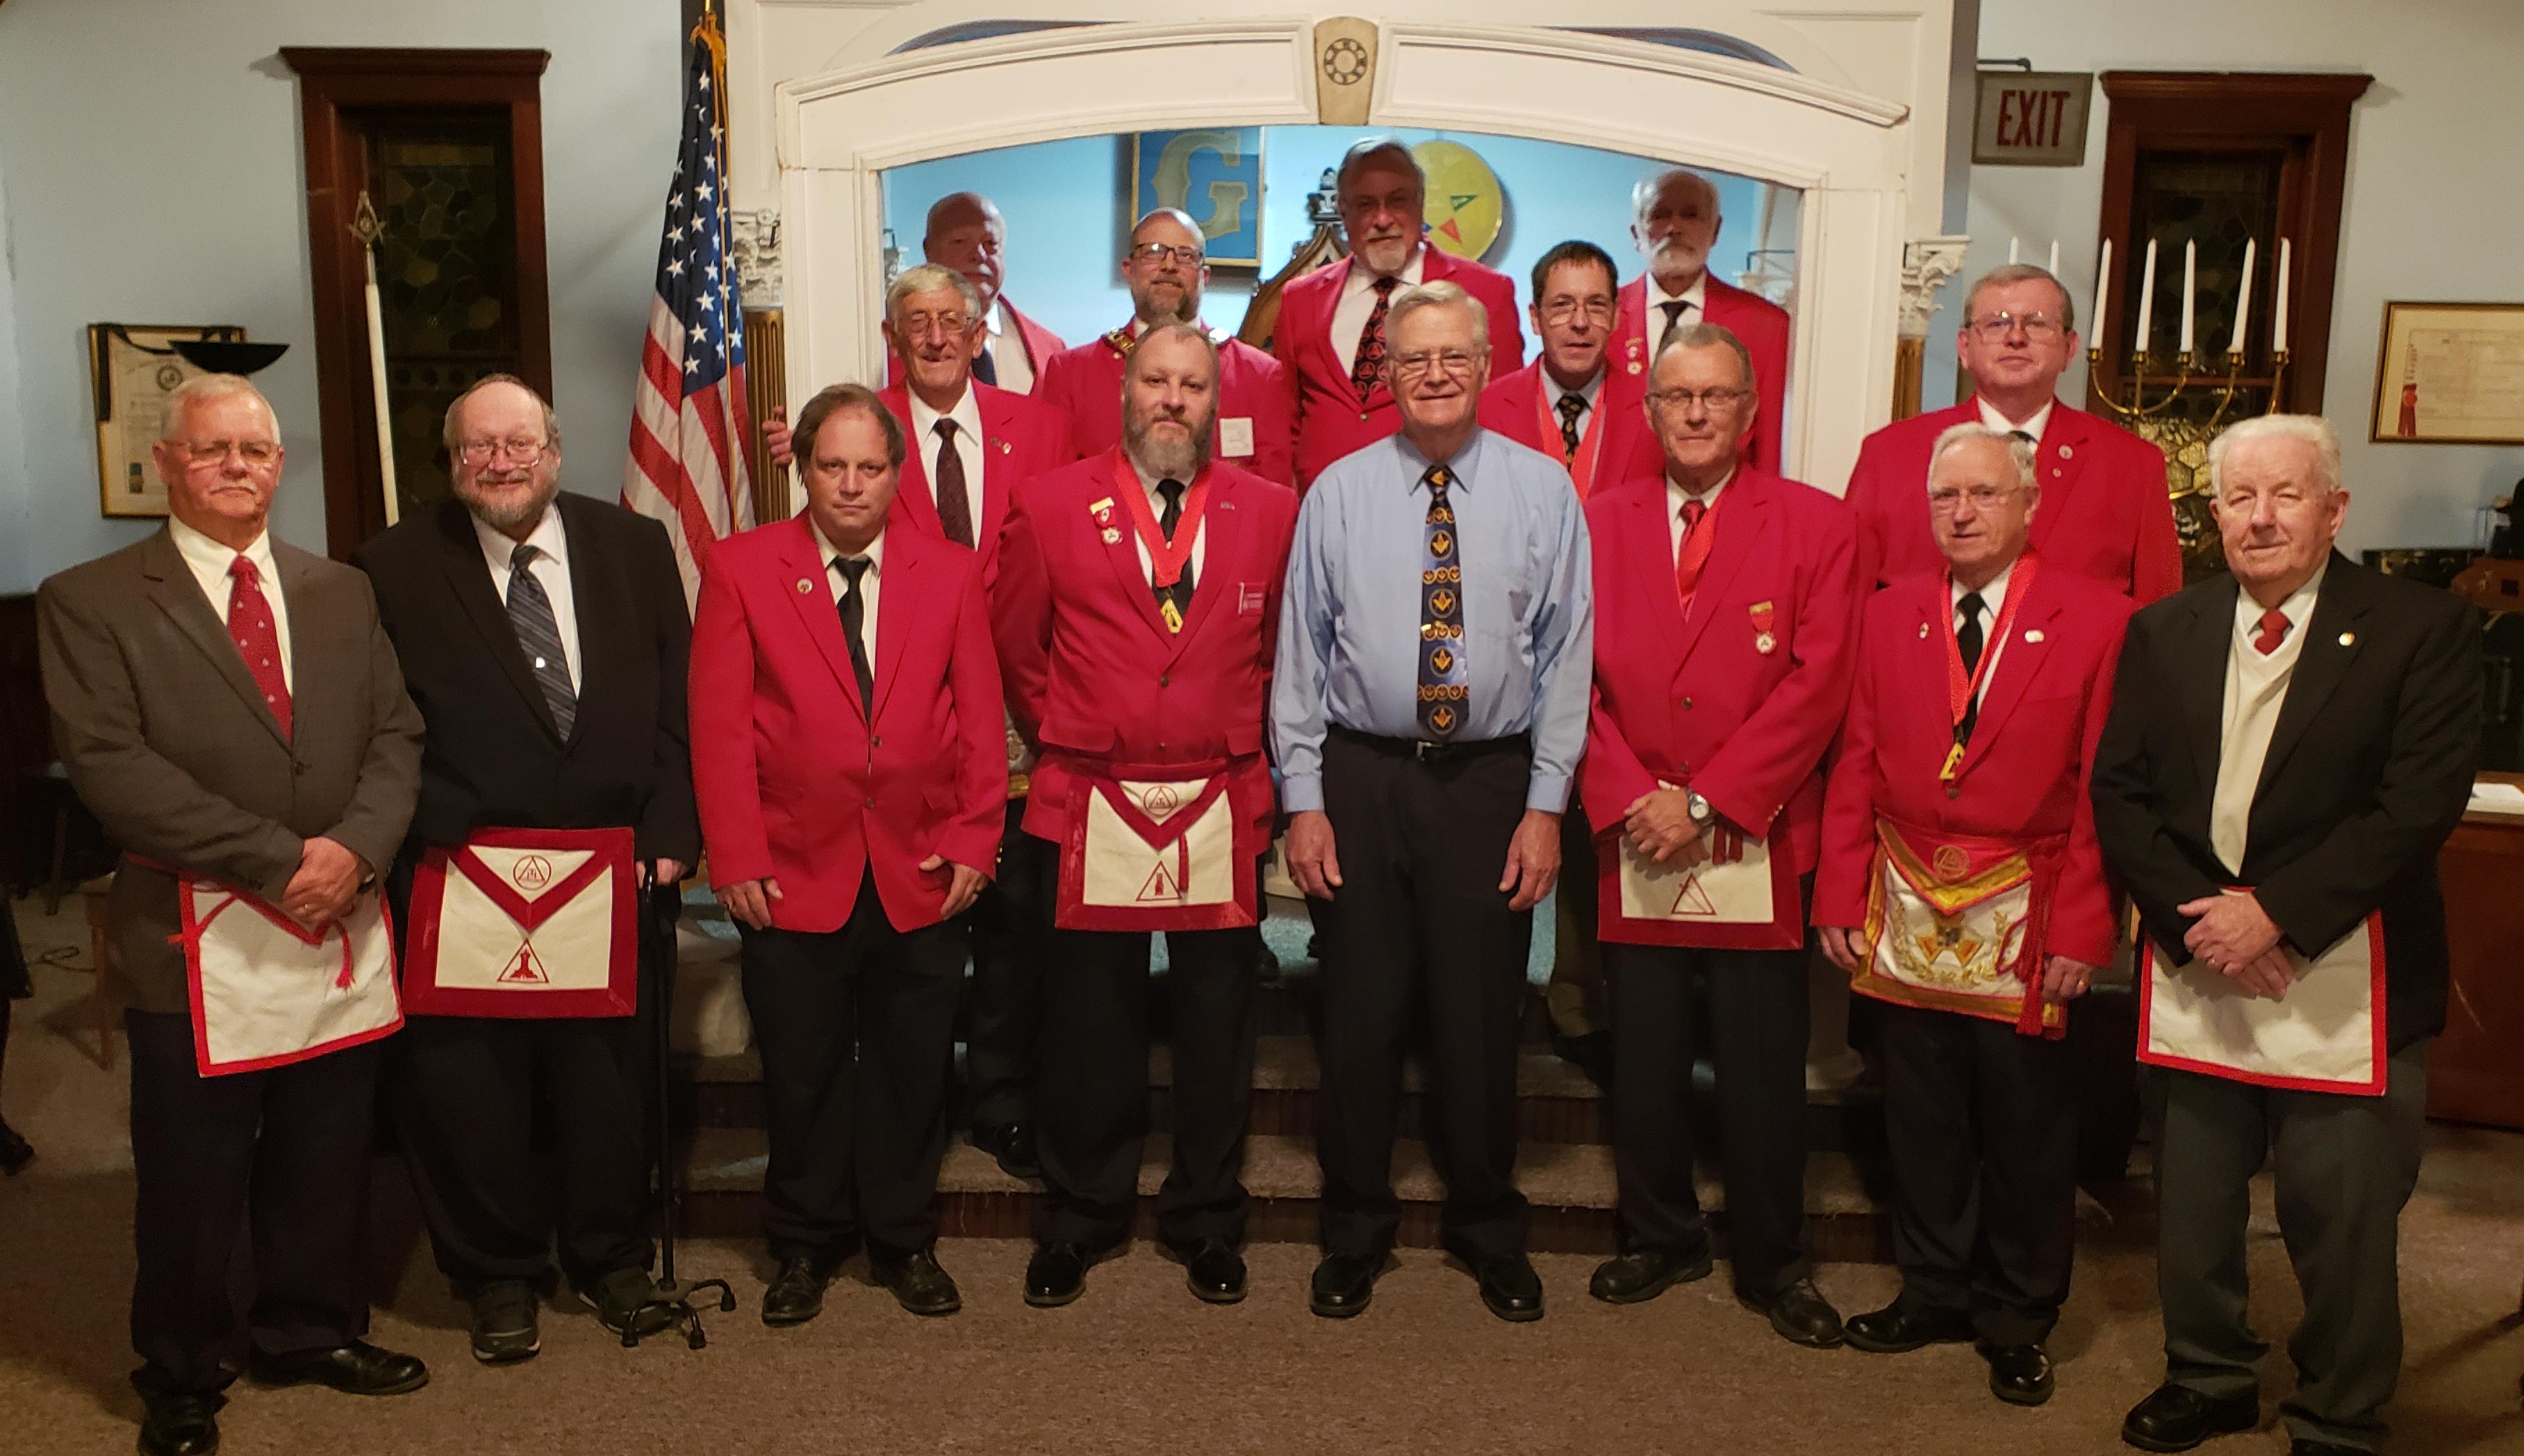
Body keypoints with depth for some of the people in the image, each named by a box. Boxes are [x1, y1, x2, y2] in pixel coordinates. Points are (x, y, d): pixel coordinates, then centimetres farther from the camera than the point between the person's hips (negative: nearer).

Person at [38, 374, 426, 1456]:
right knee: (191, 1185, 8)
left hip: (341, 932, 4)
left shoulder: (341, 592, 13)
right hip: (196, 942, -4)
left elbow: (395, 734, 7)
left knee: (326, 1164, 14)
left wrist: (356, 847, -12)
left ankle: (310, 1331, 35)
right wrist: (276, 860, -17)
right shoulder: (89, 603, -2)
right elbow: (108, 763, -12)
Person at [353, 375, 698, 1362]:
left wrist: (669, 832, -3)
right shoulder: (394, 568, -1)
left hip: (612, 868, 2)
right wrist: (436, 833, -11)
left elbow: (678, 705, 4)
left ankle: (611, 1259, 32)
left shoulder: (634, 547, 5)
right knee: (465, 1083, 8)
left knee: (610, 1074, 12)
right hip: (460, 877, -1)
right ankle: (497, 1276, 29)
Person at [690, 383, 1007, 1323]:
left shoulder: (950, 573, 6)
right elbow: (718, 727, -3)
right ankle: (806, 1246, 28)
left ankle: (903, 1240, 29)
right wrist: (735, 857, -8)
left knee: (912, 1068, 11)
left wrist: (975, 842, -4)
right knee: (801, 1070, 10)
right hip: (794, 874, -1)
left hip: (923, 874, 1)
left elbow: (981, 720, 4)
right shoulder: (741, 569, 1)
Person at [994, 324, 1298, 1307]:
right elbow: (1015, 645, 12)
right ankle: (1078, 1221, 25)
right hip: (1091, 807, 0)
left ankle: (1207, 1225, 25)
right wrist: (1061, 739, 12)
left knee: (1217, 1027, 8)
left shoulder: (1271, 513, 5)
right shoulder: (1052, 507, 3)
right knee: (1088, 1026, 8)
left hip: (1223, 810, 1)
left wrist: (1252, 739, 11)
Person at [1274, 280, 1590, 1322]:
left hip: (1492, 778, 0)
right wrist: (1302, 800, -3)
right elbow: (1301, 651, 3)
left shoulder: (1543, 490, 1)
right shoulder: (1338, 493, 2)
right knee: (1360, 1011, 7)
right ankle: (1356, 1226, 27)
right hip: (1361, 776, 0)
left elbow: (1566, 654, 0)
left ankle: (1487, 1225, 31)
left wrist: (1546, 805, -5)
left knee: (1483, 1015, 9)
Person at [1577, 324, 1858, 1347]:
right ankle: (1658, 1236, 29)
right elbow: (1577, 676, 2)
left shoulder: (1816, 525, 2)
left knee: (1763, 1066, 5)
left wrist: (1705, 801, -12)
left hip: (1757, 844, -2)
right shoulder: (1600, 522, 8)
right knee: (1644, 1057, 10)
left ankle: (1772, 1262, 22)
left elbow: (1817, 684, -6)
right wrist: (1632, 799, -10)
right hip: (1633, 842, 2)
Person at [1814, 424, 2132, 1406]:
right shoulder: (1890, 615, 7)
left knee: (2025, 1125, 8)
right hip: (1908, 916, 3)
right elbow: (1856, 765, 5)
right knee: (1921, 1118, 12)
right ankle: (1934, 1293, 30)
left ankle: (2017, 1319, 26)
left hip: (2024, 923, -3)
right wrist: (1842, 898, -1)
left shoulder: (2098, 620, -4)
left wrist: (2083, 927, -11)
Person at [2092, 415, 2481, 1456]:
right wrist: (2195, 916, -9)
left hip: (2343, 977, -3)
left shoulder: (2424, 629, -4)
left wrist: (2278, 913, -17)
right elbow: (2118, 791, 4)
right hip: (2198, 970, 3)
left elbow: (2420, 802, -12)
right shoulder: (2163, 634, 8)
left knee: (2343, 1222, 4)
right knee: (2192, 1204, 14)